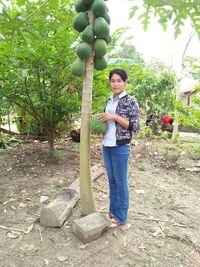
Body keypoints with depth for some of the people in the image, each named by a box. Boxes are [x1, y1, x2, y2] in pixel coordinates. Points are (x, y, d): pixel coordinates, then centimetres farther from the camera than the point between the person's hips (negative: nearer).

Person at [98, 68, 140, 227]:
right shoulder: (109, 100, 11)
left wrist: (115, 117, -19)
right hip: (107, 146, 7)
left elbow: (135, 127, -12)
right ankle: (113, 211, 33)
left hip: (121, 147, -6)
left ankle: (121, 217, 22)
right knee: (111, 180, 16)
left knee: (121, 182, 5)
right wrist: (101, 120, -1)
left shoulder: (131, 101, -8)